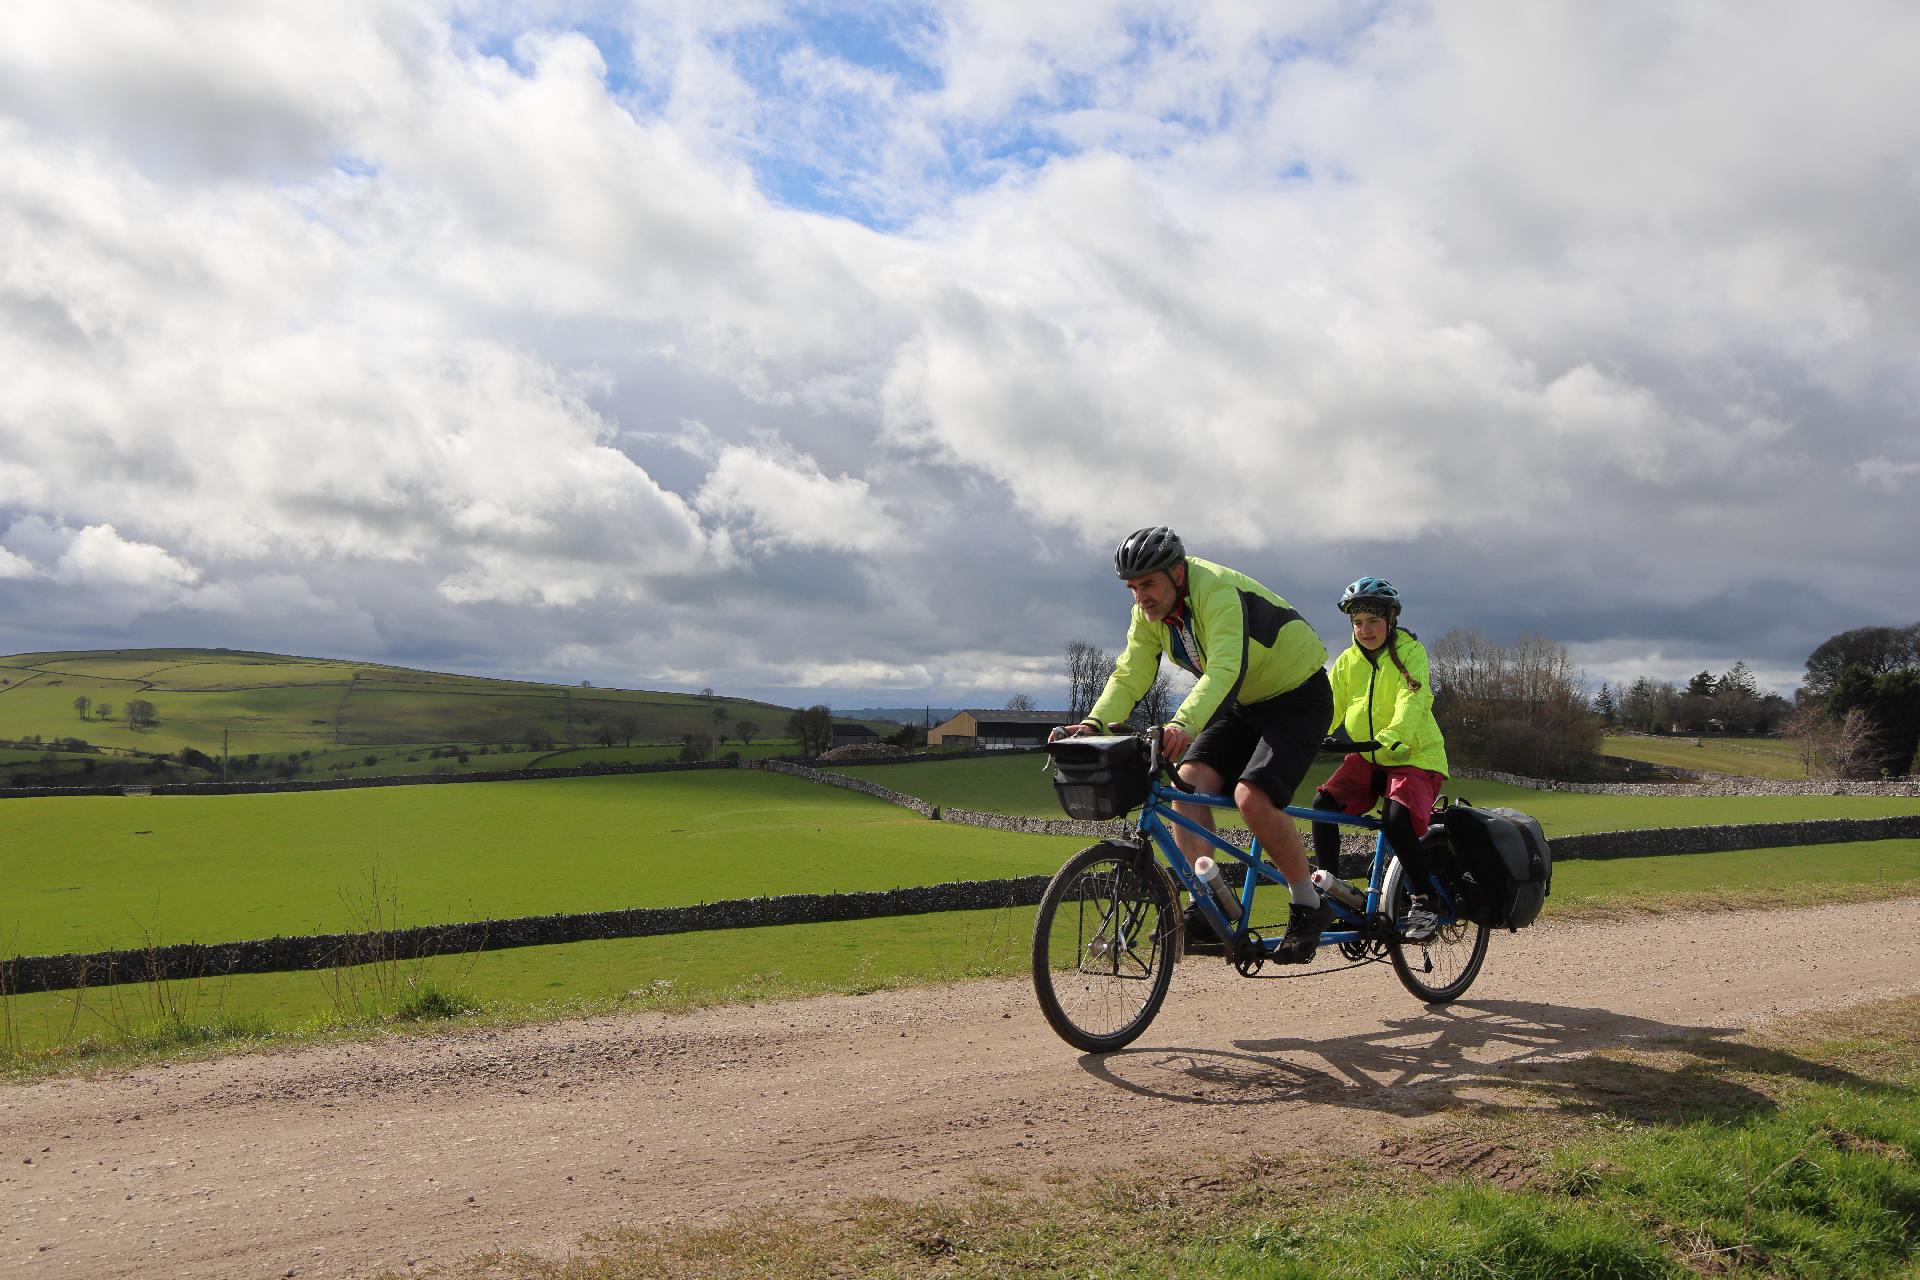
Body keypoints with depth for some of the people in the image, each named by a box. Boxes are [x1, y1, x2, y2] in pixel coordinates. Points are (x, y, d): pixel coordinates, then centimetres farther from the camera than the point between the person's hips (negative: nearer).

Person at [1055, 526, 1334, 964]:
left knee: (1252, 797, -25)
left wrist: (1184, 723, -61)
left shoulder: (1218, 591, -30)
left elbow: (1224, 669, -45)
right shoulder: (1149, 612, -5)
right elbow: (1129, 676, -12)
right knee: (1189, 781, -14)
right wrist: (1094, 723, -31)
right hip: (1242, 702, 8)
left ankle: (1309, 907, -5)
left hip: (1297, 696, -8)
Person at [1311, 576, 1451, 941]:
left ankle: (1424, 903, -10)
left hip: (1414, 756, -5)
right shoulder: (1347, 661, 5)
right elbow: (1328, 708, -4)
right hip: (1367, 758, 5)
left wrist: (1392, 737, -45)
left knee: (1396, 820, -29)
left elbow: (1412, 702, -26)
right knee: (1323, 803, -18)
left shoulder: (1410, 652, -10)